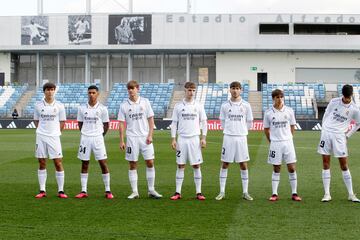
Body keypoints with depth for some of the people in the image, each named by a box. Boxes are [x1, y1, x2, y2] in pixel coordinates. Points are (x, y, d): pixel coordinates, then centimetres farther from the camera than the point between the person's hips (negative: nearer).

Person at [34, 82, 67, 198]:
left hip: (54, 137, -1)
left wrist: (56, 132, 2)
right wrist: (43, 130, 2)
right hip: (41, 137, 1)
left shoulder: (59, 105, 2)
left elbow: (62, 122, 7)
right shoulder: (38, 105, 4)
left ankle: (61, 191, 1)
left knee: (58, 163, -4)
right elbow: (36, 121, 12)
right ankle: (42, 191, 9)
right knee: (42, 163, 4)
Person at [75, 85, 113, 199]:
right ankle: (84, 191, 9)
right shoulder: (82, 108, 5)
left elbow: (106, 125, 8)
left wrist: (100, 135, 10)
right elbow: (80, 124, 14)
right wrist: (85, 133, 9)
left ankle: (107, 191, 2)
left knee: (103, 163, -4)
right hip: (85, 138, 2)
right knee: (84, 164, 4)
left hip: (98, 138, -2)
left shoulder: (102, 108, 0)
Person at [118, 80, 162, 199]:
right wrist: (121, 141, -2)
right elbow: (121, 123, 3)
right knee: (132, 165, 2)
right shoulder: (124, 105, 2)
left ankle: (151, 190, 9)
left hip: (145, 137, 0)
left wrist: (150, 135, -5)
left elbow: (151, 119, 4)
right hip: (131, 138, 0)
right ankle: (134, 192, 9)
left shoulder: (145, 102, 3)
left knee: (150, 163, -1)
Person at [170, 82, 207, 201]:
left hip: (195, 139, 0)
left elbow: (204, 123, 6)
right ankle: (178, 192, 7)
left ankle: (198, 192, 6)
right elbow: (174, 123, 4)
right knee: (180, 166, 2)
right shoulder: (178, 106, 2)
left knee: (196, 166, 1)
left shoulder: (199, 106, 3)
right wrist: (173, 139, -3)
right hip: (182, 139, 0)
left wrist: (203, 138, -3)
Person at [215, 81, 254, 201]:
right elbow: (223, 123, 11)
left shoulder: (246, 105, 2)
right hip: (228, 137, 0)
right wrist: (230, 130, 6)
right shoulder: (225, 105, 3)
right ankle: (222, 192, 9)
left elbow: (249, 123, 9)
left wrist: (240, 130, 9)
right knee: (225, 164, 3)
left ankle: (245, 192, 10)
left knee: (243, 165, 2)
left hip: (241, 137, 0)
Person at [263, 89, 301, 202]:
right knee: (276, 169, 5)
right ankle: (274, 194, 10)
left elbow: (292, 127, 10)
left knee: (292, 168, 0)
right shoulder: (268, 113, -1)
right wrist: (271, 141, 7)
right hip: (275, 144, -1)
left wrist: (288, 138, 7)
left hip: (288, 142, 1)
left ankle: (294, 193, 7)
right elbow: (266, 129, 8)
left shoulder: (289, 111, 1)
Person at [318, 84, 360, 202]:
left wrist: (348, 135, 7)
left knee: (344, 165, -3)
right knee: (325, 164, -1)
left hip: (340, 136, -1)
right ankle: (327, 194, 3)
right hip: (326, 132, 2)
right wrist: (324, 129, 8)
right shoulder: (334, 102, 1)